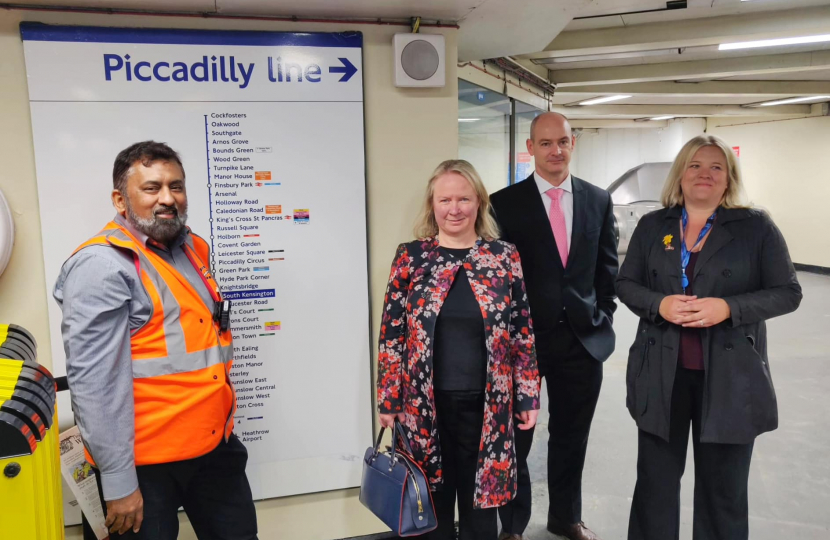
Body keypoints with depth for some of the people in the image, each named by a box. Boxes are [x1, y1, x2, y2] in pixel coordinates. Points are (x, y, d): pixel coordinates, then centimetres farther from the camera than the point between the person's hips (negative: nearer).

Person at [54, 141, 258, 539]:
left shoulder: (194, 249, 8)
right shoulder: (102, 265, -16)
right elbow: (93, 381, -20)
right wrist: (117, 481, -19)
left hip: (216, 445, 8)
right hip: (146, 461, -7)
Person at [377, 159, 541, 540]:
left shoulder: (505, 257, -1)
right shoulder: (410, 256, -3)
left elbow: (523, 333, 2)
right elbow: (391, 333, -1)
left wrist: (528, 396, 1)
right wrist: (388, 398, -2)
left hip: (485, 405, 0)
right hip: (425, 404, 0)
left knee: (480, 501, 16)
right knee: (432, 503, 16)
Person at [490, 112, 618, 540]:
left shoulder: (598, 200, 6)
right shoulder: (505, 202, -5)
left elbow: (607, 268, 11)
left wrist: (603, 316, 4)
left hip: (583, 338, 3)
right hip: (523, 338, -3)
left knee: (571, 437, 17)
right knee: (516, 438, 9)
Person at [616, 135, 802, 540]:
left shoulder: (756, 226, -1)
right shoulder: (651, 226, 5)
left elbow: (788, 292, -3)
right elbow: (625, 284, 7)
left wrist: (729, 308, -19)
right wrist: (659, 304, -13)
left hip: (731, 376, -1)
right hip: (661, 374, 2)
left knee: (723, 484, 12)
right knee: (656, 477, 14)